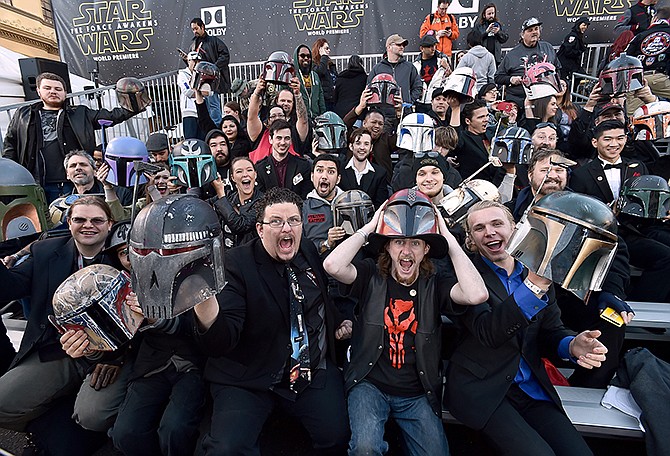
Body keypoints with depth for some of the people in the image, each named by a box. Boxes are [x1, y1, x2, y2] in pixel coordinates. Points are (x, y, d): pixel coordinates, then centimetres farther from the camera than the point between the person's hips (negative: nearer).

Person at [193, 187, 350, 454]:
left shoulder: (310, 253, 3)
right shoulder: (237, 263, -12)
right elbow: (221, 343, -23)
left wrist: (340, 322, 10)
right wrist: (204, 297, -41)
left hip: (315, 370, 4)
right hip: (248, 379, -3)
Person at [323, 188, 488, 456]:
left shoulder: (435, 283, -4)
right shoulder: (371, 275, -6)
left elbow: (477, 295, -24)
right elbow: (333, 266, -26)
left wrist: (449, 239, -16)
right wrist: (369, 228, -15)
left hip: (418, 393, 3)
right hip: (369, 383, -2)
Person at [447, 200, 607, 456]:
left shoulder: (536, 270, 6)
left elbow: (551, 331, 10)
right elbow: (487, 332, -21)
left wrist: (572, 345, -14)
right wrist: (534, 285, -31)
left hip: (532, 387, 5)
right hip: (480, 389, -4)